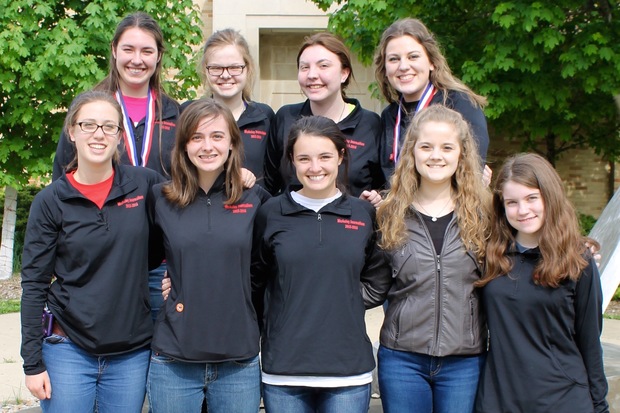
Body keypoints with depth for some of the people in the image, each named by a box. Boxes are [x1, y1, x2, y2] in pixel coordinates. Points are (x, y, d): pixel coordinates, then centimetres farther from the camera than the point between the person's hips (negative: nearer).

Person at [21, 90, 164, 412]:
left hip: (131, 353, 1)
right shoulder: (51, 201, -3)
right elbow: (33, 284, -2)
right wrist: (33, 362, -5)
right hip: (68, 350, -1)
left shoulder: (144, 184, -1)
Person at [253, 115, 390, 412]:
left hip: (349, 369, 1)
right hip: (283, 369, 0)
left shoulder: (364, 213, 4)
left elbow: (376, 281, 13)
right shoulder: (271, 212, 1)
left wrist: (343, 298, 1)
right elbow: (253, 283, 7)